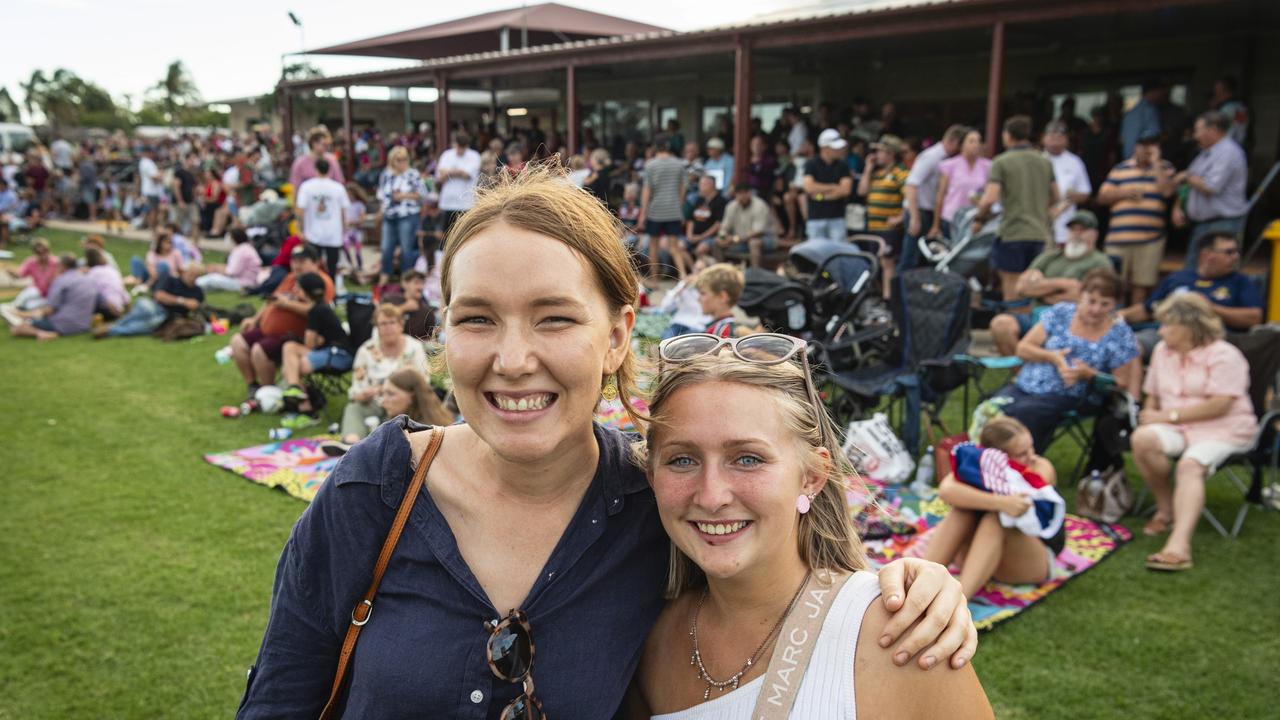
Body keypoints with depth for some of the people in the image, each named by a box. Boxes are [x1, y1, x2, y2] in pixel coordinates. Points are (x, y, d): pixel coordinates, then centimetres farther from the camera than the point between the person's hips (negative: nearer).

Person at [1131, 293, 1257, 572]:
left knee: (1190, 465, -34)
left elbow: (1218, 405, -17)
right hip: (1176, 428, 5)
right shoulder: (1162, 351, 14)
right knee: (1142, 439, -28)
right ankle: (1166, 507, -9)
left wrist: (1169, 416, -17)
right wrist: (1149, 417, -4)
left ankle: (1179, 545, -50)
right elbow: (1152, 396, 19)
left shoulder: (1224, 355, -7)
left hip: (1223, 429, -5)